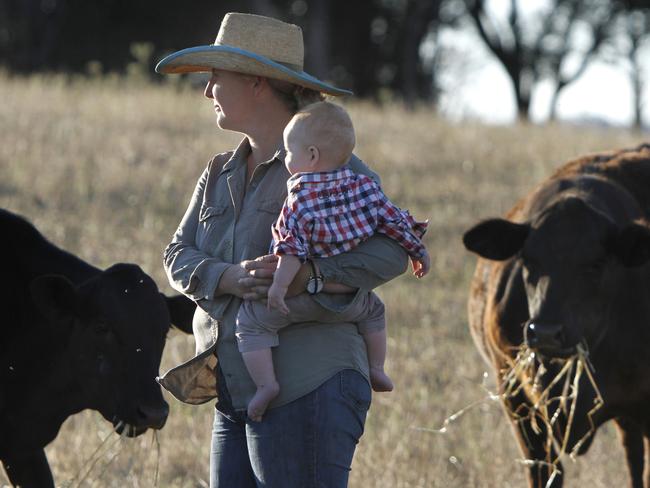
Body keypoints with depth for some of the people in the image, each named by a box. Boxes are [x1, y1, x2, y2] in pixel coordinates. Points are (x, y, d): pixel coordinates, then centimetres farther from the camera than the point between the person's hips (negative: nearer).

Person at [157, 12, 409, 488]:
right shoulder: (220, 174, 18)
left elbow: (391, 250, -16)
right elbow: (179, 254, 8)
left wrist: (302, 279, -25)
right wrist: (229, 278, -13)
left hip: (307, 390, -8)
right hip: (234, 394, 8)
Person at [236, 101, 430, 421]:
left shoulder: (300, 197, -14)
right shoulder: (364, 187, 1)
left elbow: (293, 246, -23)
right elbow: (395, 222, 6)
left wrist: (279, 284, -24)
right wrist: (418, 253, 20)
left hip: (304, 295, -5)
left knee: (251, 320, 3)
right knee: (373, 308, 35)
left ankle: (266, 383, -11)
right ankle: (376, 370, 34)